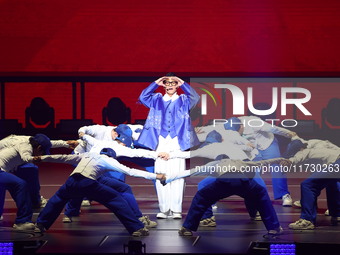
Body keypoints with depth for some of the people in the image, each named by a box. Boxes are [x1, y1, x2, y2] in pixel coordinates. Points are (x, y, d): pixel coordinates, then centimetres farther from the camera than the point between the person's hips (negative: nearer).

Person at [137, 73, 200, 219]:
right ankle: (164, 209, -2)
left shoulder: (183, 101, 14)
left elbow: (195, 97, -5)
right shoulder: (157, 100, 18)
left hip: (177, 143, -1)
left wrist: (183, 84, -6)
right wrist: (156, 83, -1)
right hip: (161, 143, 1)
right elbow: (143, 97, 3)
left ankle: (176, 209, -7)